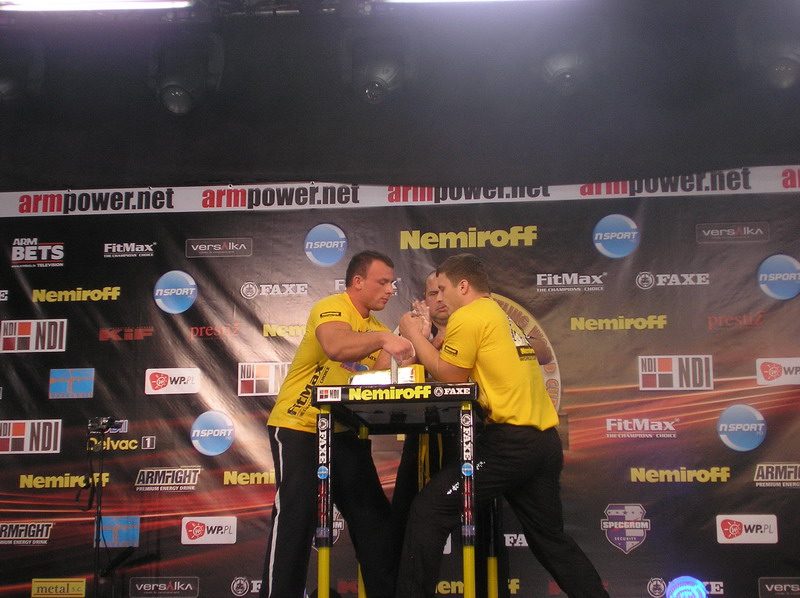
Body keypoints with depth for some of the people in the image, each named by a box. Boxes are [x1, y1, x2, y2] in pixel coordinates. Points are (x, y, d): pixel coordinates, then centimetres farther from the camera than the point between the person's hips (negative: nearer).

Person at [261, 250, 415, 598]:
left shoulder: (376, 330, 12)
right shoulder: (331, 307, -13)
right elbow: (336, 347, -35)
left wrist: (413, 341, -13)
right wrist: (382, 338, -44)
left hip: (345, 432, 8)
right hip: (299, 426, -7)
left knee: (374, 516, 8)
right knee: (296, 516, -10)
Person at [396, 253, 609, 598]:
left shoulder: (469, 316, -6)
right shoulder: (498, 315, 21)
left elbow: (450, 376, -4)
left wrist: (414, 336, 7)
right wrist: (424, 340, 16)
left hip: (511, 442, -10)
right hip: (544, 440, 10)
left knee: (429, 510, -6)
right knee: (551, 538, 20)